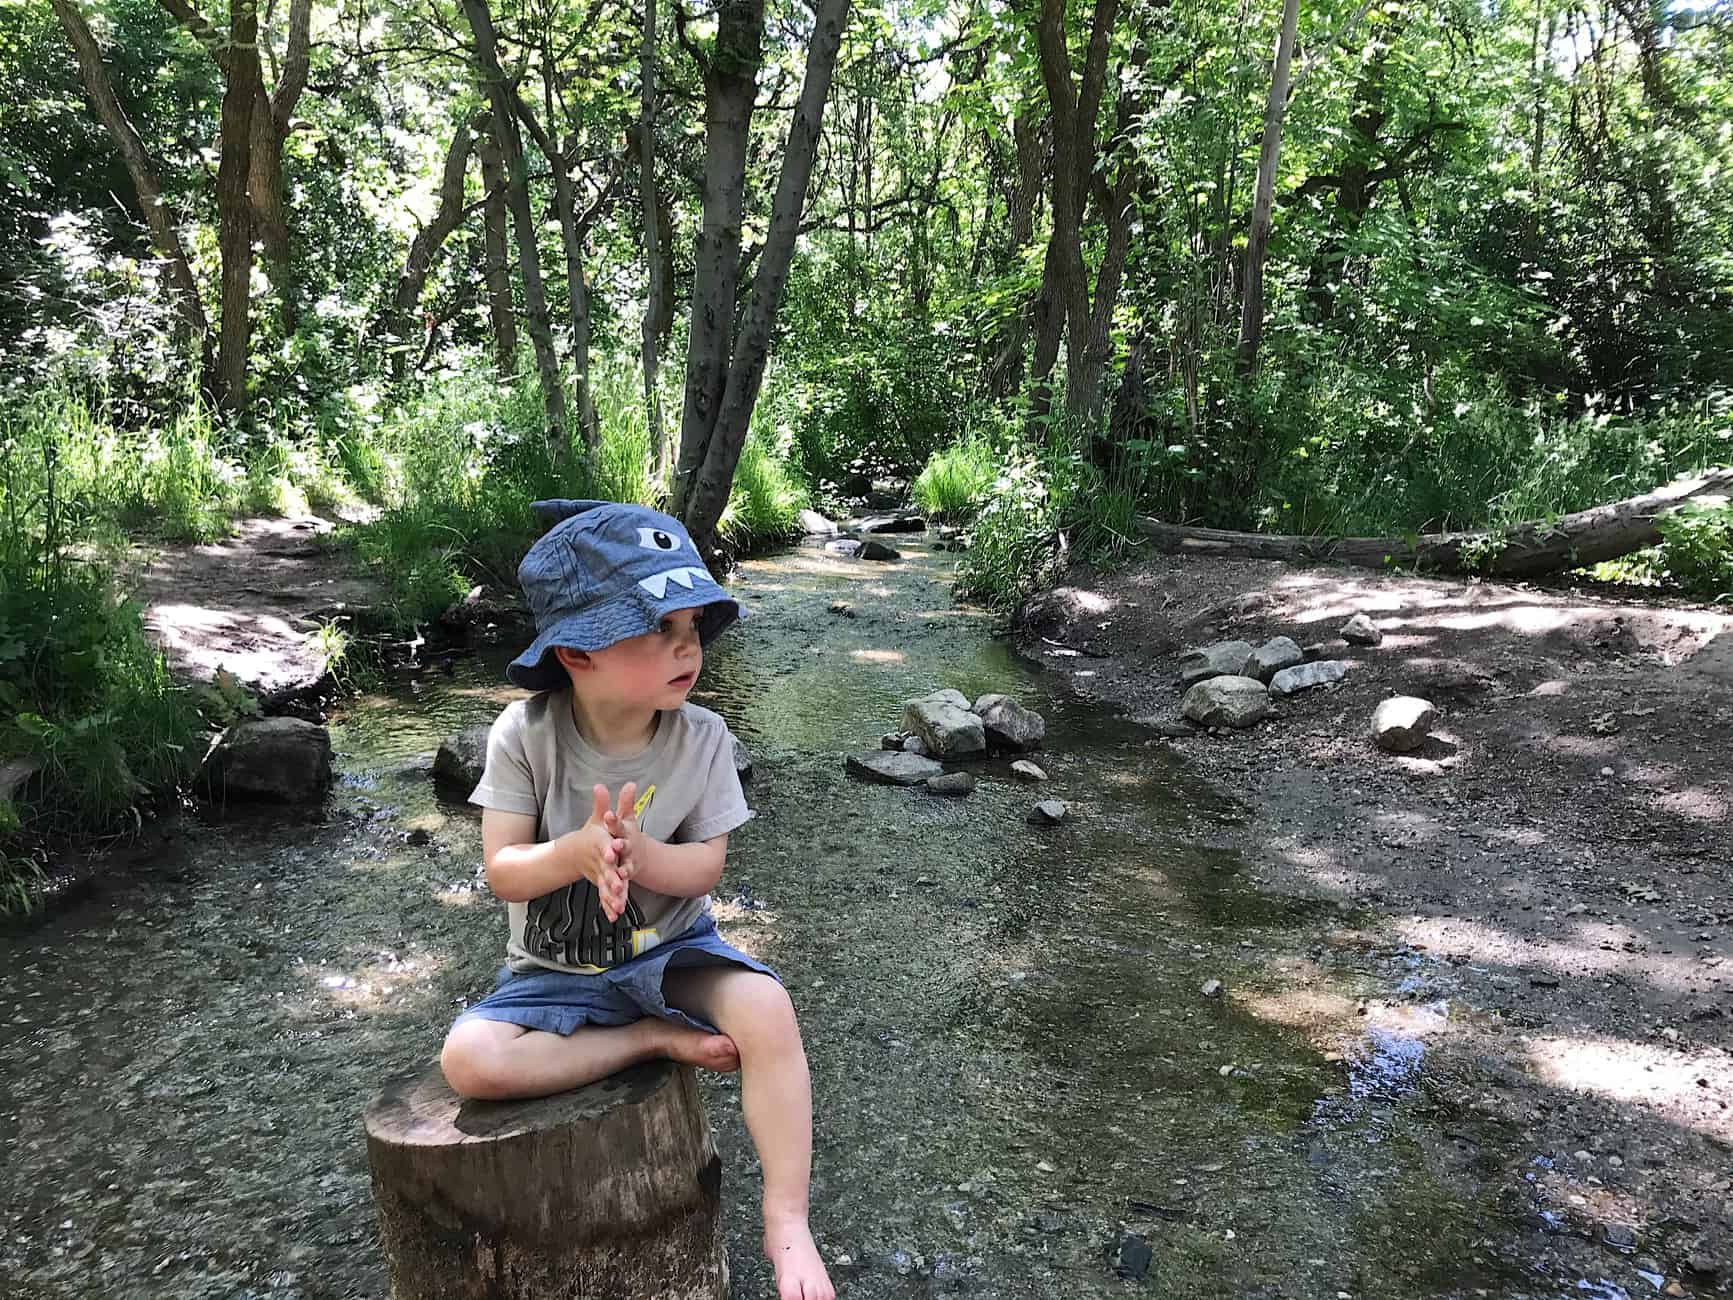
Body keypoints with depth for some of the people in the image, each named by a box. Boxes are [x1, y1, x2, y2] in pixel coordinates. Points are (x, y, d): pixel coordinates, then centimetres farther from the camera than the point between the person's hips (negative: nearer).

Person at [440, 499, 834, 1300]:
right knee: (469, 1060, -27)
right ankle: (657, 1040, -12)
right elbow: (501, 871, -14)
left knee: (766, 1008, -29)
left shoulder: (701, 738, -12)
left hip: (669, 949, 0)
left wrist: (636, 854, -33)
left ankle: (786, 1222, -13)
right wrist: (578, 850, -36)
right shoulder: (526, 734, -16)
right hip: (556, 970, 0)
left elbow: (705, 867, -11)